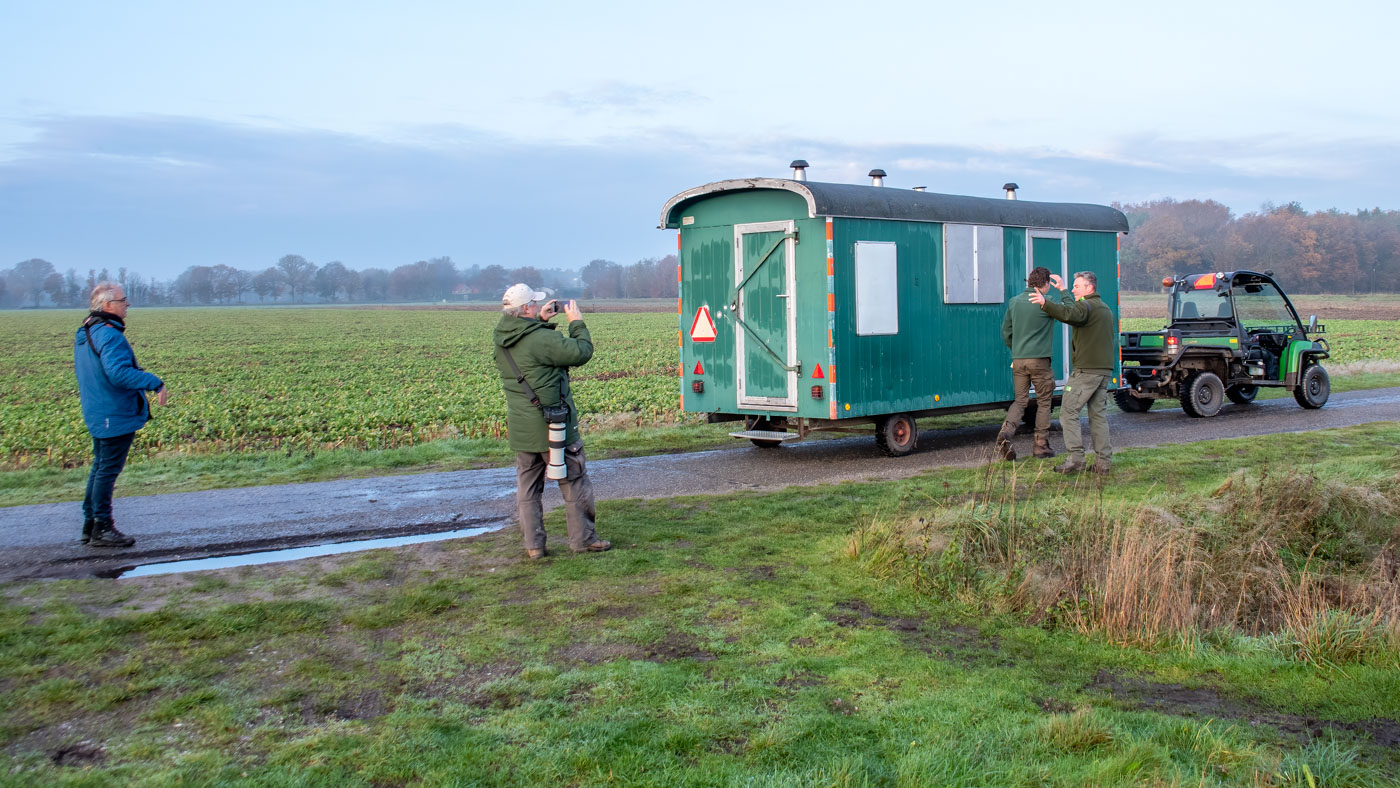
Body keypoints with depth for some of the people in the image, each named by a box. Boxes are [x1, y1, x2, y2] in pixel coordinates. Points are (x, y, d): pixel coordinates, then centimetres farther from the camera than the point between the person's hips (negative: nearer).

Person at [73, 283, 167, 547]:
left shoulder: (84, 334, 13)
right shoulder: (109, 334, -21)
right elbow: (119, 373, -31)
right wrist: (155, 383, -25)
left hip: (97, 414, 10)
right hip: (115, 415, -10)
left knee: (100, 467, 18)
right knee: (108, 469, -3)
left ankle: (90, 525, 25)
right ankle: (102, 529, 4)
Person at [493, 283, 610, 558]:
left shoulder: (501, 339, 1)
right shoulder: (542, 339, -22)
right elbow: (581, 352, -15)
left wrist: (540, 321, 13)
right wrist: (576, 322, -2)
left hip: (520, 427, 7)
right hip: (552, 425, -7)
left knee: (527, 486, 13)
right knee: (574, 482, 8)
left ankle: (533, 545, 17)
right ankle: (583, 539, 16)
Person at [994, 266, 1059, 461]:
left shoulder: (1015, 302, 8)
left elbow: (1005, 331, 14)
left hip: (1019, 359, 4)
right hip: (1039, 359, -4)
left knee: (1020, 400, 11)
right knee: (1044, 402, 9)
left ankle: (1006, 431, -15)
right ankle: (1041, 446, 12)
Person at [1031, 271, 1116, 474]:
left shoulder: (1086, 306, -9)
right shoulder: (1105, 309, 23)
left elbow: (1068, 314, -32)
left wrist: (1045, 303, -44)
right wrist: (1062, 290, 49)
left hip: (1086, 370, -9)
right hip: (1105, 369, 9)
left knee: (1069, 411, -6)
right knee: (1098, 414, 10)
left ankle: (1076, 458, -12)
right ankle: (1102, 461, 7)